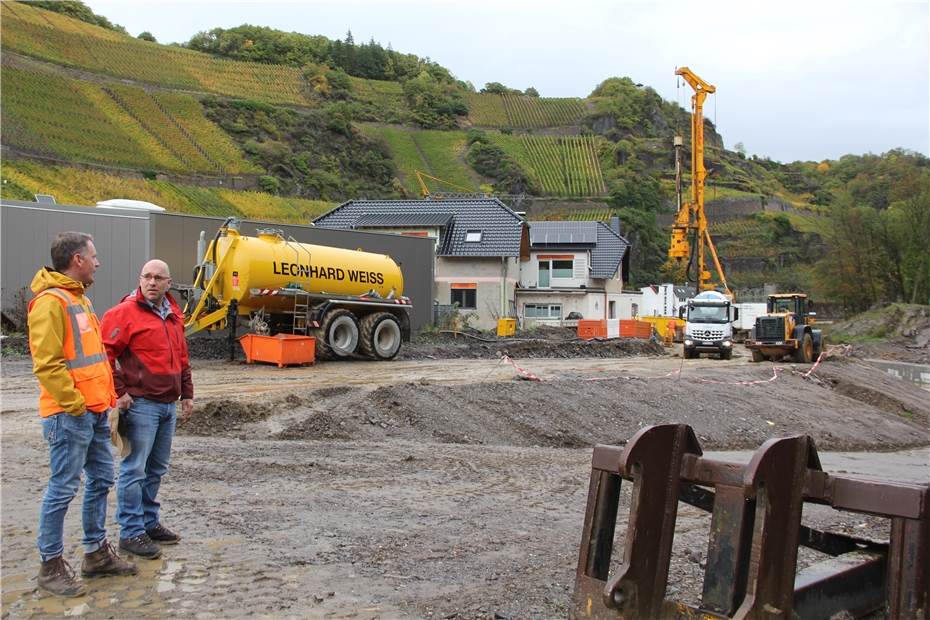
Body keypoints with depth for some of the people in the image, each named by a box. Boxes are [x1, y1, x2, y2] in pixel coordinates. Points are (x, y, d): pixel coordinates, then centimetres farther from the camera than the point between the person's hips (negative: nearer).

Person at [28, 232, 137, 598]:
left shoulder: (79, 299, 17)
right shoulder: (50, 302, -14)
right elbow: (47, 363, -21)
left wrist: (107, 396, 17)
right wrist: (74, 403, -20)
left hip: (96, 411, 10)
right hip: (70, 415, -10)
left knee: (100, 480, 15)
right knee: (63, 489, -2)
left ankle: (97, 553, 27)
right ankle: (51, 566, 10)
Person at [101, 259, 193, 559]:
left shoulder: (174, 315, 14)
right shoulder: (124, 312, -9)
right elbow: (103, 354, -14)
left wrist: (186, 394, 20)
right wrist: (118, 392, -15)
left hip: (169, 405, 8)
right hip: (140, 404, -8)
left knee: (156, 469, 15)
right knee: (134, 470, -2)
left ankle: (149, 522, 27)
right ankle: (131, 533, 6)